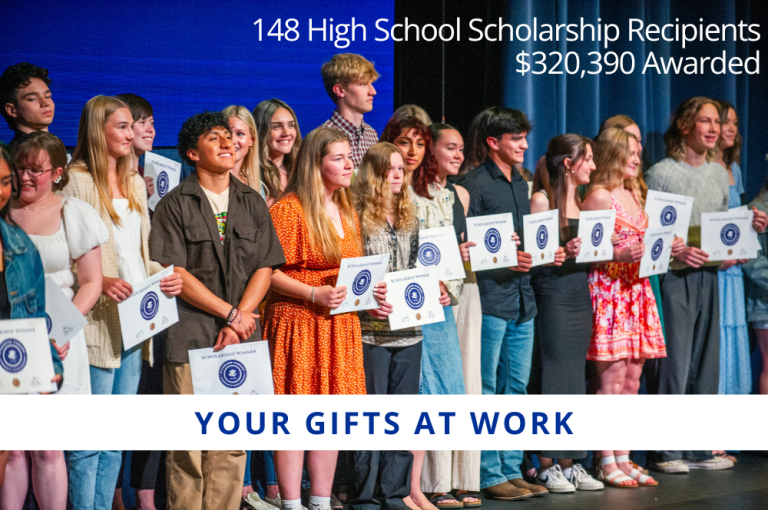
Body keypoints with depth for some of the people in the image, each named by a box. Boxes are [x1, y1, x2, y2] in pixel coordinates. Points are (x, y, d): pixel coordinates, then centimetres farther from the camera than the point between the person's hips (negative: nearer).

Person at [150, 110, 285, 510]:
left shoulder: (252, 203, 14)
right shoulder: (175, 205, 2)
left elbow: (265, 267, 9)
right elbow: (174, 273, -6)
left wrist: (238, 321, -5)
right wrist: (231, 313, -8)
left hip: (241, 339, 4)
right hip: (190, 337, -4)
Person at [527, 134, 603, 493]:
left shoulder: (579, 200, 16)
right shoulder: (542, 200, -7)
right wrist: (564, 252, -26)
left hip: (580, 294, 8)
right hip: (552, 293, -8)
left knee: (574, 380, 8)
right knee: (552, 379, -5)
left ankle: (569, 463, 13)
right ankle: (547, 465, 1)